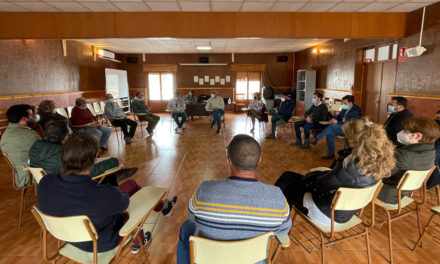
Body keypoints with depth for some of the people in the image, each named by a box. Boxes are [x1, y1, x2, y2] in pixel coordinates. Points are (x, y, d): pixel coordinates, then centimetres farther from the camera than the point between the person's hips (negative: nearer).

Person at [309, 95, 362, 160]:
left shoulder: (356, 110, -11)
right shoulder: (345, 109, 11)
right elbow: (338, 116, 21)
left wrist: (337, 122, -23)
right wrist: (334, 119, -4)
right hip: (341, 128, 7)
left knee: (333, 125, -30)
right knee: (329, 133, -21)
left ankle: (316, 138, -23)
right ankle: (331, 154, -13)